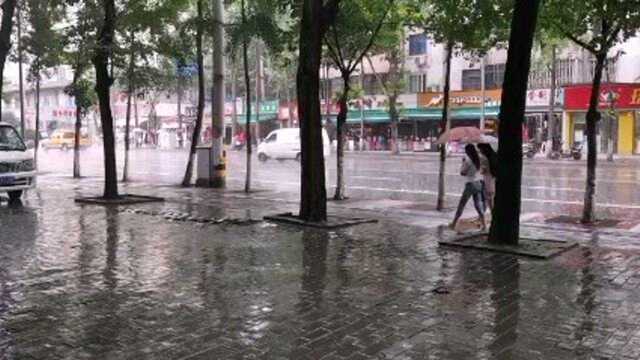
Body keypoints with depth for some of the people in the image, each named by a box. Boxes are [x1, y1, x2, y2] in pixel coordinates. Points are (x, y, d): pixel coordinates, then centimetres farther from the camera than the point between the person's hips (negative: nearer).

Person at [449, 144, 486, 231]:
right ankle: (483, 224, 6)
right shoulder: (478, 160, 6)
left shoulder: (468, 160, -14)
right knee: (478, 205, 10)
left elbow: (462, 173, -11)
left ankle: (454, 224, 6)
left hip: (470, 184, -6)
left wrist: (463, 163, 2)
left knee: (461, 205, 1)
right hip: (478, 184, 6)